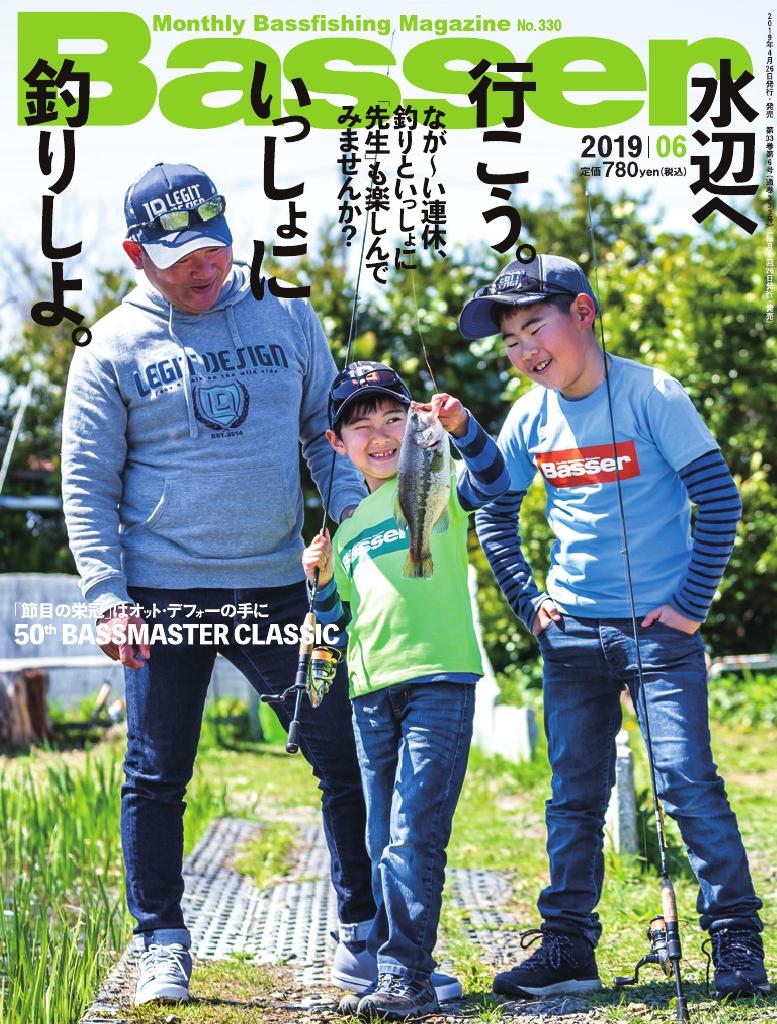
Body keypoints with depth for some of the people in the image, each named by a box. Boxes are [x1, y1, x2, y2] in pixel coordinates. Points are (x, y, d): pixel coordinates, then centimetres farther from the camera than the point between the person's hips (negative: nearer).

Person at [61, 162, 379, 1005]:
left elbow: (329, 430, 14)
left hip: (276, 587, 2)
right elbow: (86, 483, 2)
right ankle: (162, 946, 17)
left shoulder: (286, 318, 7)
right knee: (157, 776, 4)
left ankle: (363, 929, 16)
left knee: (347, 756, 2)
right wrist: (107, 592, -7)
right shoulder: (112, 349, 1)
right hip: (165, 596, -2)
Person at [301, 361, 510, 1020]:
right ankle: (399, 971, 14)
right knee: (384, 843, 7)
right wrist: (321, 583, 6)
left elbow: (491, 482, -19)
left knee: (413, 834, -13)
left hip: (440, 678, -6)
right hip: (370, 692, 6)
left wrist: (461, 428, -35)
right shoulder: (347, 531, 20)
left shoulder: (437, 484, 4)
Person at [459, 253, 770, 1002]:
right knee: (574, 796, 8)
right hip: (572, 632, 5)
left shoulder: (648, 394, -11)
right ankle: (567, 947, 15)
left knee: (688, 783, -8)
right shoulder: (529, 420, 3)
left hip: (659, 627, -5)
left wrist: (692, 602, -11)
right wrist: (528, 602, 8)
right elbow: (493, 516, 17)